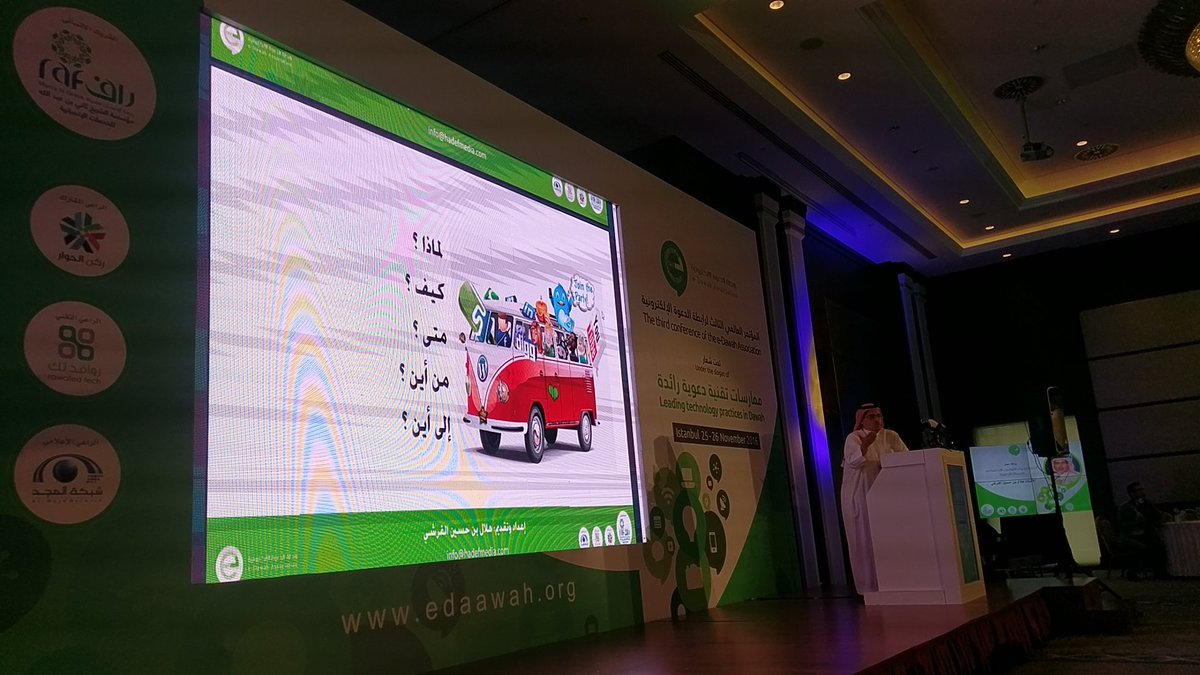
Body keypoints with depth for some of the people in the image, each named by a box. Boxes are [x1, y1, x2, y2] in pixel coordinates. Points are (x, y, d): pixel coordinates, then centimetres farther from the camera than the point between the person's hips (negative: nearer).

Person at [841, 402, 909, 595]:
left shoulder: (890, 436, 4)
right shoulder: (853, 438, -8)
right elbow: (854, 462, -24)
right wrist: (865, 445, -39)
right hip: (860, 497, -3)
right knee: (866, 540, 0)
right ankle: (870, 586, 5)